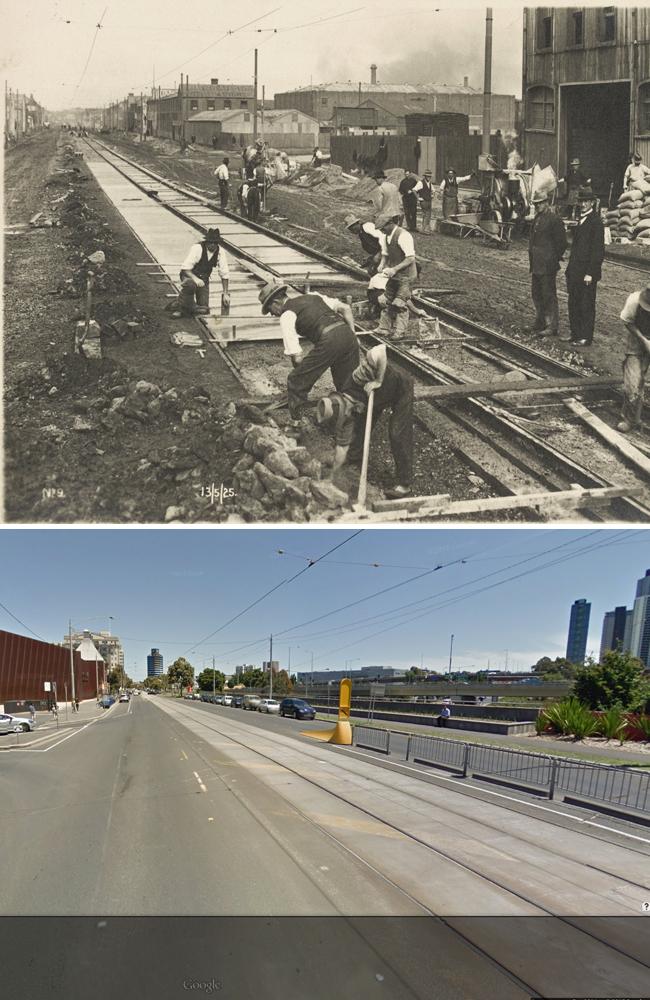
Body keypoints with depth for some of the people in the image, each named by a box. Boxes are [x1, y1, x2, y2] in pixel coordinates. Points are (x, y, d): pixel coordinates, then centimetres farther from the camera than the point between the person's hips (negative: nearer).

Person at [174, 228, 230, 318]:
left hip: (203, 279, 4)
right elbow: (185, 268, -26)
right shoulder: (197, 248, -23)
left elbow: (224, 274, -6)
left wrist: (225, 294, -10)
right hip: (189, 275, -4)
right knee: (190, 284, -41)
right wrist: (195, 278, -43)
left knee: (204, 310, -7)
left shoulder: (220, 252, -11)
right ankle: (181, 307, -18)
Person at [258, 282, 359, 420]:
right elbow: (346, 308, 20)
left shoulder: (286, 315, 6)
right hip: (347, 333, 7)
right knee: (347, 384, 21)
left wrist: (300, 371, 18)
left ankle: (294, 422, 14)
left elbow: (297, 355, 0)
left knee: (296, 382, 9)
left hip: (328, 341, -7)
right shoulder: (313, 296, 26)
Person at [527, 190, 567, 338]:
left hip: (548, 266, -9)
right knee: (536, 294, 15)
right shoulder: (537, 218, 14)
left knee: (549, 295, -5)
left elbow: (561, 242, -11)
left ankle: (553, 327, -1)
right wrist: (532, 259, 17)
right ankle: (540, 322, 26)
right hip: (536, 265, 9)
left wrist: (554, 259, -9)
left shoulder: (554, 220, -12)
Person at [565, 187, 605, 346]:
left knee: (586, 306, 0)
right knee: (573, 304, 12)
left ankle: (586, 337, 8)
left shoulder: (596, 222, -12)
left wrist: (590, 273, -18)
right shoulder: (581, 220, 15)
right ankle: (575, 334, 22)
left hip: (587, 272, -8)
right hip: (575, 271, 8)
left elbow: (598, 251, -16)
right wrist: (570, 268, 13)